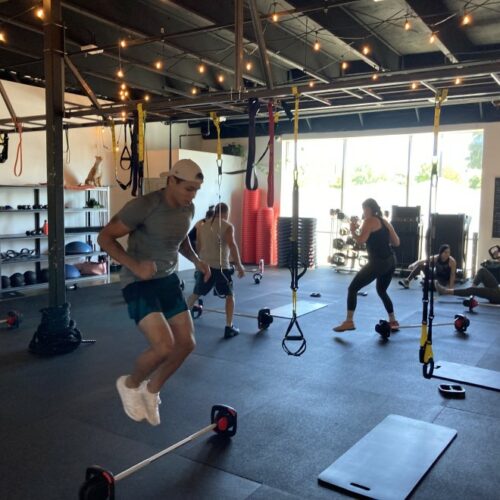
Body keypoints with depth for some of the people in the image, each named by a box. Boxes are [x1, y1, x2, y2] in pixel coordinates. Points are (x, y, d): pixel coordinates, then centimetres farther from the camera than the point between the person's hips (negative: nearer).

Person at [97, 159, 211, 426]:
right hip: (139, 283, -8)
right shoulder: (143, 206, -22)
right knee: (164, 346, -20)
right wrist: (135, 266, -29)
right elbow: (105, 237, -17)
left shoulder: (188, 209, 1)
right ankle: (130, 384, 12)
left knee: (186, 343, 5)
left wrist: (195, 259, 2)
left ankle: (152, 390, 29)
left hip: (168, 280, 8)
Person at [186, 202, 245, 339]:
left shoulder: (203, 226, 12)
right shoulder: (228, 227, -5)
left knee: (195, 294, 21)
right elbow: (232, 246, -17)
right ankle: (229, 328, 5)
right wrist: (239, 266, -14)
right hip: (220, 266, -5)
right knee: (230, 295, 10)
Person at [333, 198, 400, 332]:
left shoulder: (369, 221, -5)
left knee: (353, 288, 0)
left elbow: (360, 241, -17)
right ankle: (393, 322, 32)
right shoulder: (385, 222, 16)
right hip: (391, 261, 8)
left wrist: (352, 230, 0)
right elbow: (396, 242, 15)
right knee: (382, 291, 28)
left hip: (377, 263, -8)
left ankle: (349, 322, -6)